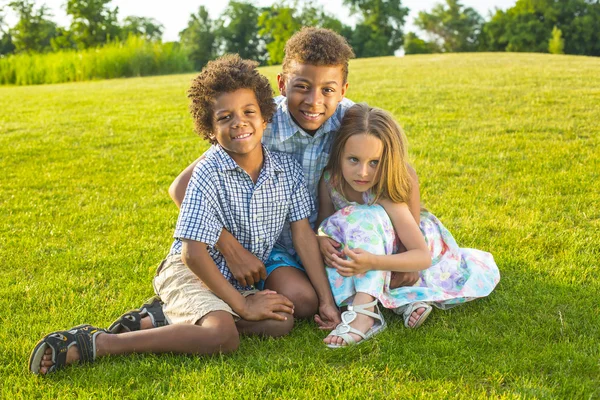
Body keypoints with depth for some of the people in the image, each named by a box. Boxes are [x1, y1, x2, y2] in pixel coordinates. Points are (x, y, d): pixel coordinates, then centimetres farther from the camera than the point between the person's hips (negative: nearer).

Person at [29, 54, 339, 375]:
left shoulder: (287, 169, -5)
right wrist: (242, 305, -17)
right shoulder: (209, 174, -21)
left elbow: (303, 234, -2)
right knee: (223, 337, -32)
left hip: (240, 282, 7)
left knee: (281, 323, -19)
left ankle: (163, 316, -6)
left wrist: (327, 300, -6)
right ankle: (92, 343, -25)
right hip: (190, 273, -7)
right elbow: (193, 254, -22)